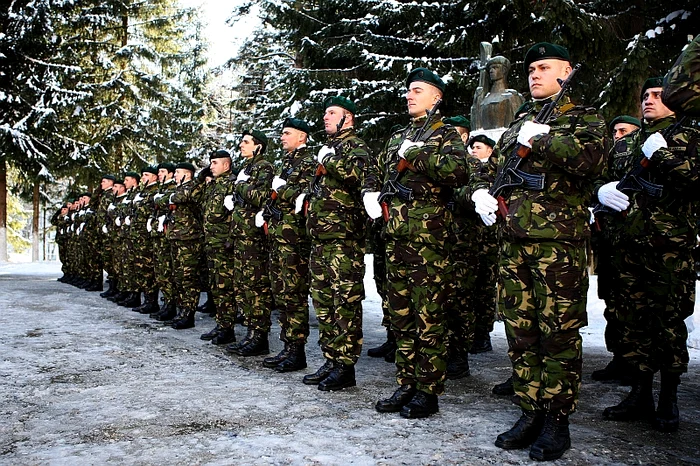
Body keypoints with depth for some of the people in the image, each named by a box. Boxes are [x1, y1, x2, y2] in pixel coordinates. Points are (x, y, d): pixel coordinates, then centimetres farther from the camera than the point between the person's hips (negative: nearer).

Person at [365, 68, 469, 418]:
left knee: (429, 318, -3)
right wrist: (370, 194, 10)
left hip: (429, 236, -7)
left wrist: (415, 155, -17)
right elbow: (376, 173, 31)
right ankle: (405, 386, 20)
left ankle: (428, 391, 6)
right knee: (400, 316, 10)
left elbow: (459, 169, -19)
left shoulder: (445, 134, 1)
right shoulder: (397, 137, 22)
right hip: (395, 238, 7)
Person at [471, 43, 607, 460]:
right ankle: (531, 412, 20)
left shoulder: (584, 118, 4)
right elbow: (491, 169, 27)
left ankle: (557, 421, 10)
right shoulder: (518, 124, 22)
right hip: (514, 240, 6)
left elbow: (592, 157, -18)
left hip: (559, 240, -6)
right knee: (520, 331, 8)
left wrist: (540, 139, -14)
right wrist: (481, 192, 6)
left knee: (558, 333, -2)